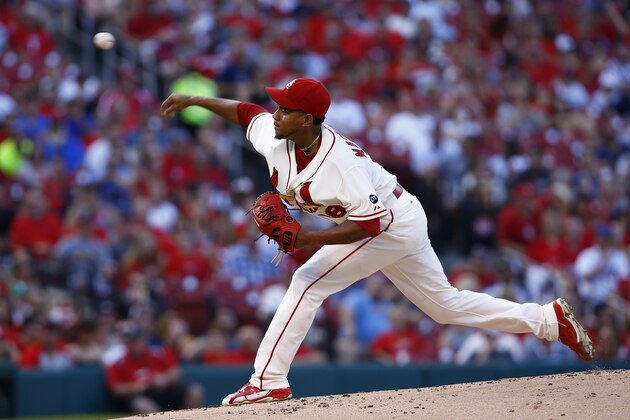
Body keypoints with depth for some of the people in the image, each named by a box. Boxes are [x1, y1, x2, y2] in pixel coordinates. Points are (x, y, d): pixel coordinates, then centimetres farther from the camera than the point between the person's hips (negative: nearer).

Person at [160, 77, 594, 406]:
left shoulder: (340, 162, -34)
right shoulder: (273, 137, -11)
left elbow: (372, 223, -34)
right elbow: (245, 111, 8)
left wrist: (311, 239, -38)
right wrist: (194, 99, 0)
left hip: (394, 224, -9)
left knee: (309, 282, -16)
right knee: (445, 303, 16)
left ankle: (268, 381, -15)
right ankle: (550, 318, 22)